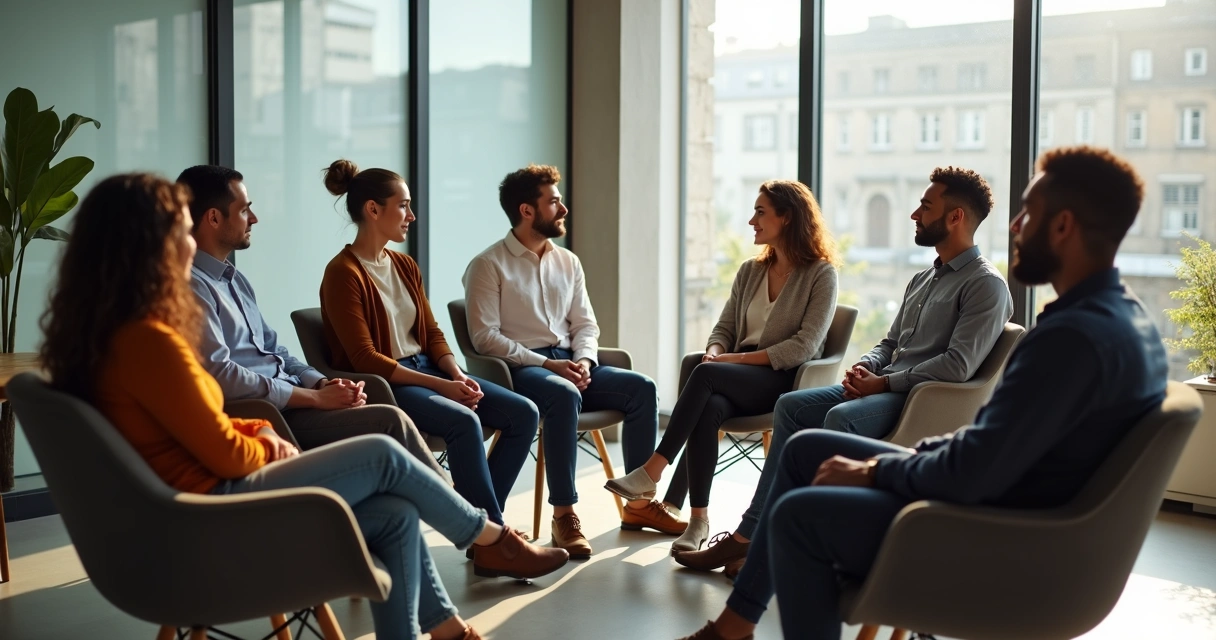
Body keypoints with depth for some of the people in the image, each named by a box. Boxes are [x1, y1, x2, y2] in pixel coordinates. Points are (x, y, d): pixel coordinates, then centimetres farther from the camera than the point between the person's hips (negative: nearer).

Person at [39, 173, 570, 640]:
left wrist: (258, 430, 4)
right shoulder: (147, 340, -24)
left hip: (200, 498, 9)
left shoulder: (111, 330, 8)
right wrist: (266, 444, 4)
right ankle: (492, 539, 20)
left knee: (395, 515, 3)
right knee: (382, 456, -2)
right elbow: (227, 455, -17)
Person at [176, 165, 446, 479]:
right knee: (390, 422, -20)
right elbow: (219, 376, -21)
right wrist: (316, 397, -17)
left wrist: (323, 383, -1)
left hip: (290, 399, 9)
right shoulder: (190, 285, -12)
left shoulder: (234, 278, 19)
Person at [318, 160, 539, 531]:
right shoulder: (343, 273, -12)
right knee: (464, 421, -33)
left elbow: (432, 332, 14)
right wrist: (439, 386, -20)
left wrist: (457, 375, -7)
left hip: (425, 369, 8)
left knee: (523, 413, -7)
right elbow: (365, 359, -17)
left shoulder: (404, 265, 13)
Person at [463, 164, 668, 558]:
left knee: (641, 387, -15)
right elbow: (485, 336, -11)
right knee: (564, 395, -38)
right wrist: (546, 364, -18)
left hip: (570, 364, 6)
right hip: (519, 369, -6)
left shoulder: (568, 262, 17)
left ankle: (639, 501, -8)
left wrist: (583, 361, -6)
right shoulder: (488, 266, -3)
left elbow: (585, 324, 16)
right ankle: (563, 515, -30)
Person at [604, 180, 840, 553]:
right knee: (709, 408, -32)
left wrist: (736, 359, -16)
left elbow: (805, 346, -11)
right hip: (738, 380, 5)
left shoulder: (821, 274, -1)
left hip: (785, 380, -4)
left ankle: (653, 470, -30)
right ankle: (698, 519, -31)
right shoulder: (749, 272, 18)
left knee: (705, 374, -32)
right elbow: (723, 328, 16)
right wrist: (715, 353, -10)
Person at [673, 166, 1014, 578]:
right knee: (791, 406, -4)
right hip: (884, 386, 9)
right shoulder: (923, 279, 21)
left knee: (841, 417, -34)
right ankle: (751, 533, -8)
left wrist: (884, 382, -16)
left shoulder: (986, 285, -9)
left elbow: (959, 365, -19)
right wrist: (864, 367, 2)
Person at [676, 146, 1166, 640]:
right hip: (1009, 499, 10)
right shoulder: (1123, 316, 7)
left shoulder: (1074, 337, -27)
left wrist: (877, 470, -10)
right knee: (806, 450, 14)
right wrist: (888, 463, 5)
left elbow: (972, 474, -29)